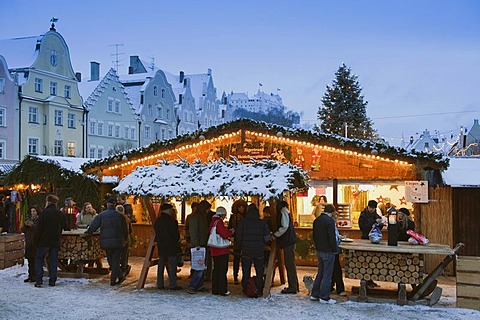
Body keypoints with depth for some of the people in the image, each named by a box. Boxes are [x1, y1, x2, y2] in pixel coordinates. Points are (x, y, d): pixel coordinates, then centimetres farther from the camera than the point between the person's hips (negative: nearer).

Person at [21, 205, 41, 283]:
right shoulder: (29, 219, 17)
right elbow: (23, 230, 15)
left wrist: (32, 225, -20)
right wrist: (25, 225, -3)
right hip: (29, 243, 7)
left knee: (35, 260, -7)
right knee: (30, 260, 10)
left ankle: (35, 276, -3)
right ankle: (30, 276, 16)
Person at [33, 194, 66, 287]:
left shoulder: (44, 213, -11)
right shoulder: (61, 214, 2)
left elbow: (38, 228, -10)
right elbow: (65, 227, 12)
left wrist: (35, 241, -4)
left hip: (44, 241, -3)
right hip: (55, 242, 3)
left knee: (39, 260, 8)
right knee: (53, 261, 9)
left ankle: (38, 281, 1)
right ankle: (52, 281, 9)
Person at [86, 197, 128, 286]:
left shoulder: (101, 215, -2)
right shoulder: (120, 215, 1)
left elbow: (93, 226, -1)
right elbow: (125, 229, 7)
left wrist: (87, 232, 18)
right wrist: (125, 239, 22)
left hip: (106, 241, -1)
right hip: (118, 241, 1)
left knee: (110, 260, 13)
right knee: (115, 260, 7)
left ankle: (120, 276, 11)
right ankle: (113, 280, 5)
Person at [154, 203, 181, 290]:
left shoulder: (157, 221, 6)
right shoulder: (172, 221, -15)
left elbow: (156, 234, 11)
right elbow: (176, 234, -11)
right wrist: (176, 241, 7)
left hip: (161, 247, 7)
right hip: (171, 247, -6)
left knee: (161, 265, 11)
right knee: (172, 266, -1)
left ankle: (160, 284, 14)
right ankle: (172, 285, 0)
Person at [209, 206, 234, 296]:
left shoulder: (212, 222, 10)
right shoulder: (219, 222, -17)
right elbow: (224, 235, -22)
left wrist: (228, 231, 13)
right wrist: (231, 232, -5)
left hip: (214, 250, 9)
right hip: (222, 250, -9)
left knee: (216, 269, 14)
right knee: (223, 270, -1)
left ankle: (215, 289, 20)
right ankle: (222, 290, 3)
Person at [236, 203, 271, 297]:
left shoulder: (243, 222, -4)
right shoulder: (263, 223, -3)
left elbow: (238, 236, -3)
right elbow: (267, 238, -5)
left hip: (246, 251, 0)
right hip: (259, 251, 0)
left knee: (246, 272, 10)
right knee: (259, 272, 10)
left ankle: (245, 290, 13)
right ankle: (259, 290, 10)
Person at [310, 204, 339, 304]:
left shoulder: (316, 220, 7)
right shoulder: (330, 221, -18)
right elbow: (332, 237, -19)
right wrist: (335, 249, -9)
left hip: (319, 250, 8)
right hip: (328, 251, -8)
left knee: (320, 272, 18)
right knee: (327, 274, 1)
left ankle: (314, 294, 22)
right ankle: (324, 297, 5)